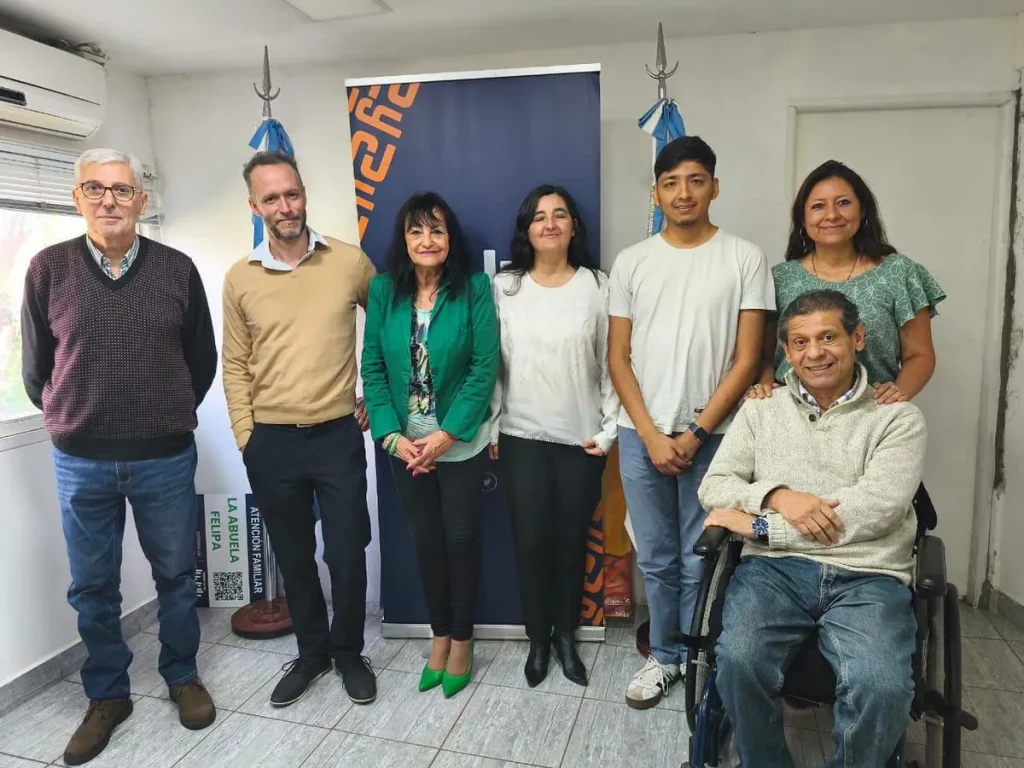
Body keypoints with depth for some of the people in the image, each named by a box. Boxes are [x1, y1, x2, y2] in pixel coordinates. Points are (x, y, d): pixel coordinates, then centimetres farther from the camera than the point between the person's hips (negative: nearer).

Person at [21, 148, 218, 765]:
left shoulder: (177, 269, -3)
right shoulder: (48, 269, -3)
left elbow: (203, 359, 7)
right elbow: (35, 367, 7)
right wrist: (68, 421, 12)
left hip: (165, 458, 0)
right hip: (80, 462, 1)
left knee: (176, 574, 13)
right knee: (93, 586, 13)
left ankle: (183, 676, 35)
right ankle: (108, 696, 32)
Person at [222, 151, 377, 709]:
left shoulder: (350, 261, -3)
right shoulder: (240, 278, 1)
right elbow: (235, 365, 6)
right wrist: (245, 437, 1)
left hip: (338, 435, -1)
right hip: (271, 442, 2)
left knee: (347, 555, 7)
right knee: (293, 557, 15)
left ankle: (349, 653, 31)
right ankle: (311, 652, 36)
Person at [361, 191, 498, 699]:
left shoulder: (474, 288, -10)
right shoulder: (384, 290, -3)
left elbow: (485, 367, -13)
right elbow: (373, 367, -2)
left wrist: (447, 433, -17)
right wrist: (392, 436, -11)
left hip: (461, 443, -2)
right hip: (405, 444, 3)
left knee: (460, 539, 10)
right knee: (425, 541, 15)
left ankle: (461, 640, 31)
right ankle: (440, 634, 35)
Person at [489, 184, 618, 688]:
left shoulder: (597, 286, -1)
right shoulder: (504, 287, 1)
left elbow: (611, 363, 0)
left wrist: (609, 428, -3)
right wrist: (489, 428, 1)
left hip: (581, 437, 0)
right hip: (521, 435, 0)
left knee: (571, 540, 10)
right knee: (530, 541, 4)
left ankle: (565, 636, 31)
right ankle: (538, 639, 26)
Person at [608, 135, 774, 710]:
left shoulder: (745, 258, -2)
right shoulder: (632, 262, 4)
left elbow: (746, 360, -5)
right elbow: (618, 357, 3)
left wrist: (696, 433, -10)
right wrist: (650, 434, -6)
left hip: (712, 436, -2)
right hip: (641, 435, 2)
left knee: (700, 562, 8)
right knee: (657, 559, 13)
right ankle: (664, 655, 31)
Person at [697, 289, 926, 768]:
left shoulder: (898, 418, 6)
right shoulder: (760, 411, 14)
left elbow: (876, 508, -8)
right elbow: (713, 486, 10)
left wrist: (759, 526, -9)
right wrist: (777, 495, -12)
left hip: (868, 576, -1)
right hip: (775, 568, 1)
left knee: (883, 686, -29)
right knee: (738, 660, -28)